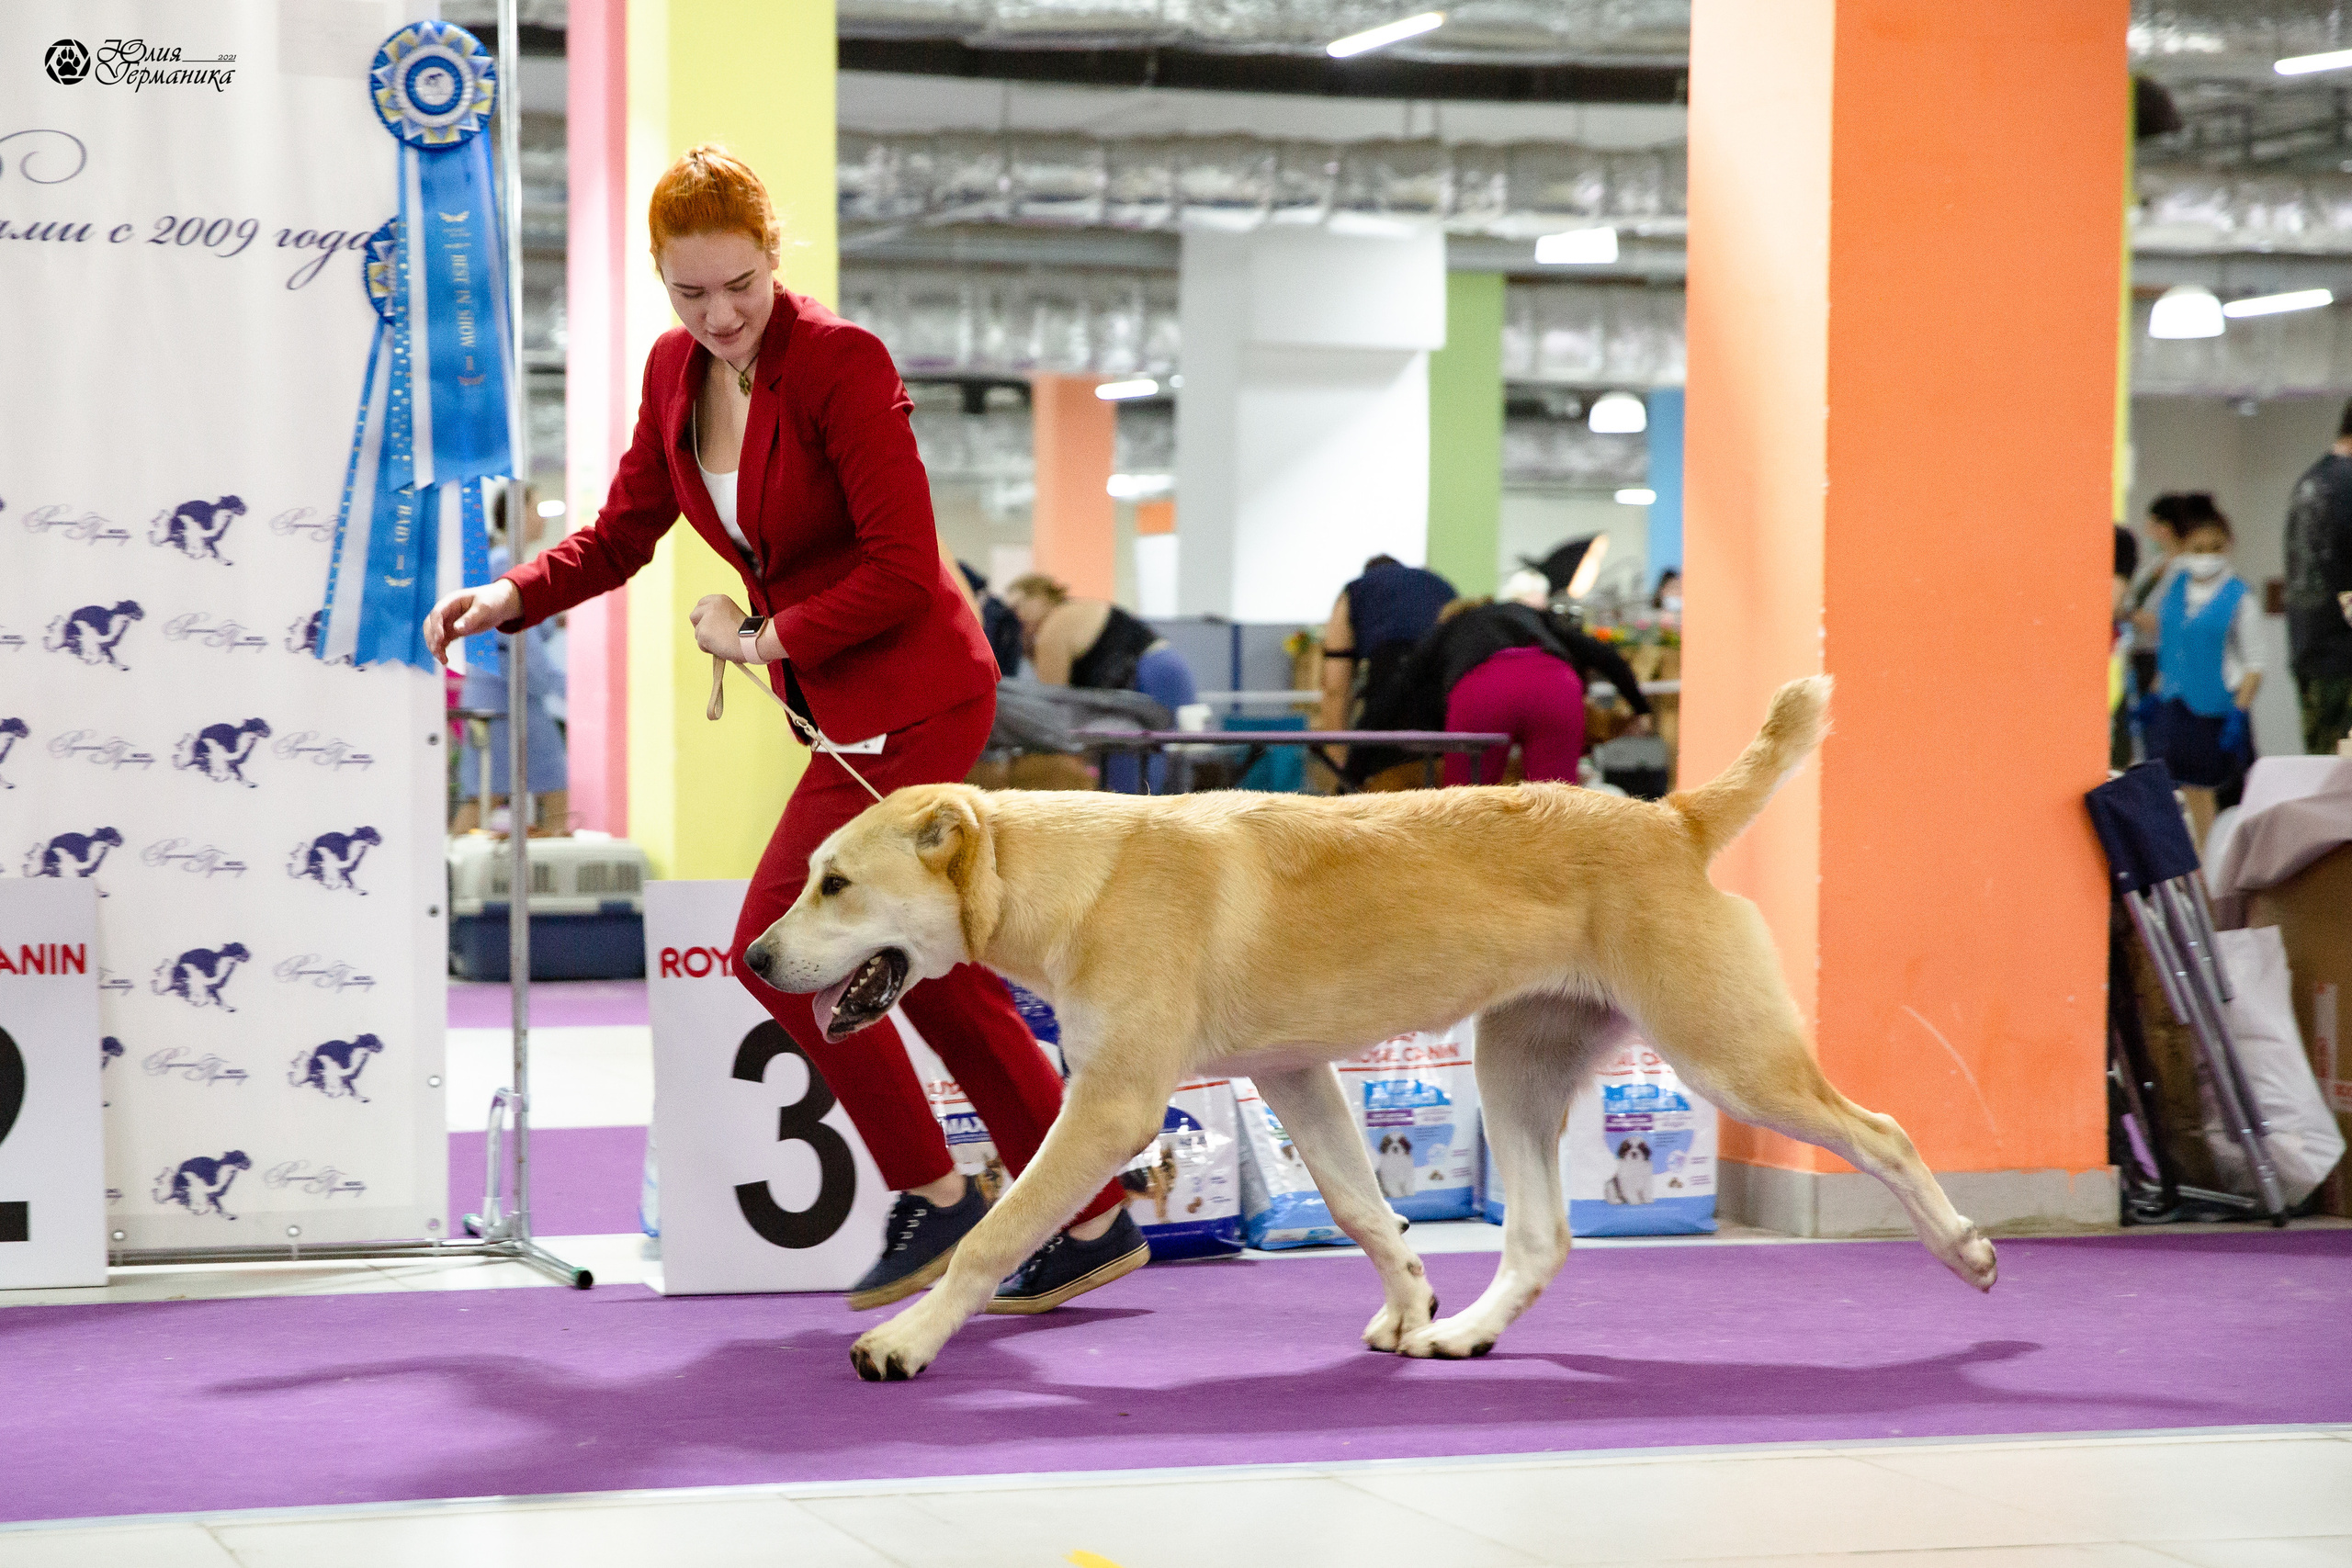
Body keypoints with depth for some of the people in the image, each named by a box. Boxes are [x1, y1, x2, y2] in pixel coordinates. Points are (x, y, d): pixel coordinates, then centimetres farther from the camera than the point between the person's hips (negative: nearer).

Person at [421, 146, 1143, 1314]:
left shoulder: (841, 361, -19)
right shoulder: (675, 371, 4)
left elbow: (903, 569, -19)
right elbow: (625, 531, 14)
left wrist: (767, 638, -15)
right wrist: (513, 595, -1)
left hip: (910, 697, -9)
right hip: (841, 704, 9)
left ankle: (934, 1201, 4)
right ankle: (1093, 1218, 18)